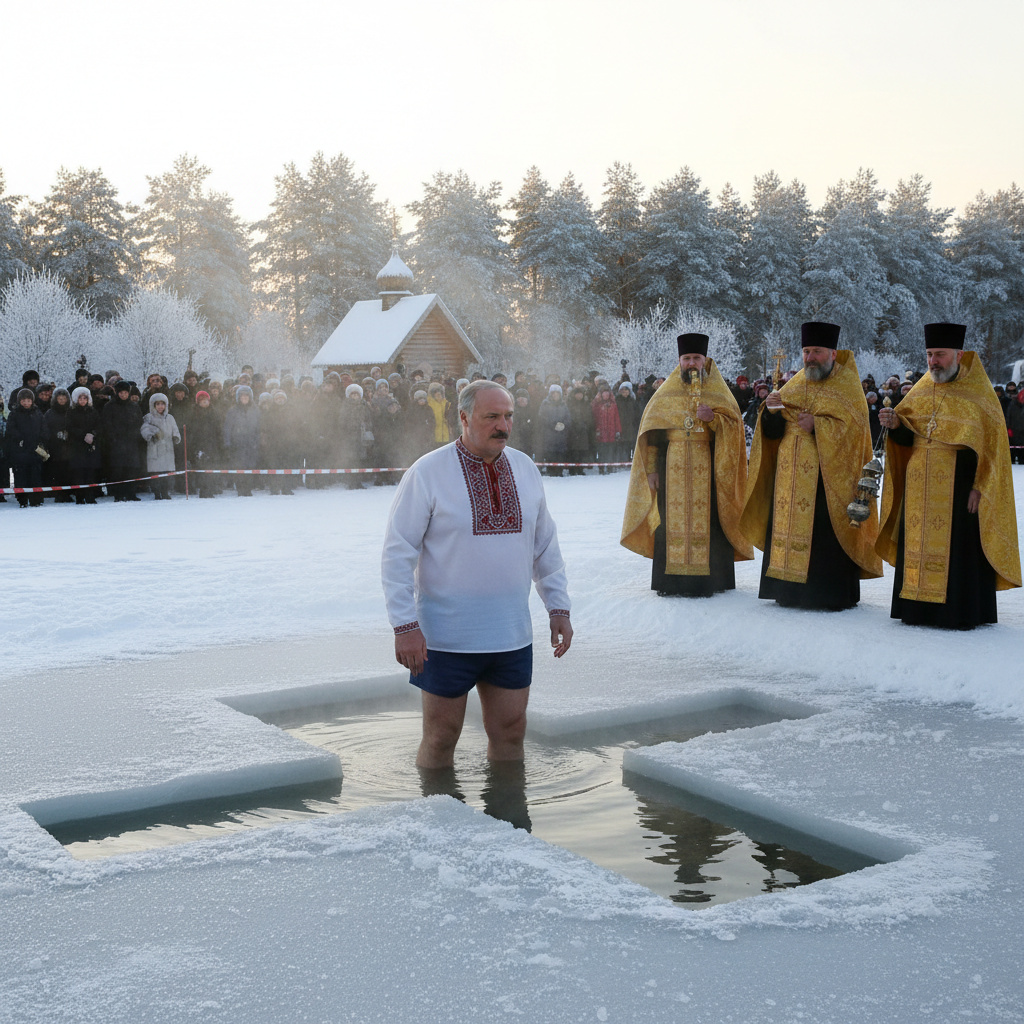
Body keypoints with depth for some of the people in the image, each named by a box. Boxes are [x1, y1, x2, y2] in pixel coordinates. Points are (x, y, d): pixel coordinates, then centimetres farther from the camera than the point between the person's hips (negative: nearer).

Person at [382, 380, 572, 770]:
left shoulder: (524, 469, 7)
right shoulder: (427, 473, -9)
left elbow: (545, 545, 16)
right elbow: (396, 554, -9)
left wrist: (558, 607, 9)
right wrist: (405, 625, -15)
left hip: (512, 635, 4)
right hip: (446, 636, -4)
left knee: (510, 734, 11)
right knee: (440, 740, 6)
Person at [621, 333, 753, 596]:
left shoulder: (718, 392, 9)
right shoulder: (666, 393, 11)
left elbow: (734, 426, 3)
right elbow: (651, 433, 9)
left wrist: (713, 418, -16)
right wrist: (652, 468, 1)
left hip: (708, 468, -1)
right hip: (672, 468, 1)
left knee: (707, 520, -5)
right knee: (671, 520, -3)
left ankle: (709, 579, 1)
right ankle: (670, 580, 2)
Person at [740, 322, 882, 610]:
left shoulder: (847, 385, 1)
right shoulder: (794, 384, 14)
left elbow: (853, 427, -9)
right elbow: (773, 431, 10)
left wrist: (817, 426, -17)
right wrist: (772, 411, -11)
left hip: (828, 474, -5)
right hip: (790, 475, 5)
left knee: (825, 534, -7)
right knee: (789, 525, 4)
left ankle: (832, 595, 1)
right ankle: (789, 589, 12)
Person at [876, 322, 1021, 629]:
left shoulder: (979, 394, -2)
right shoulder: (921, 391, 11)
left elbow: (993, 445, -5)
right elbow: (908, 438, 14)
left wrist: (980, 487, -14)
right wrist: (896, 425, -8)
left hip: (959, 485, -5)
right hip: (920, 486, 5)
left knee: (958, 549, -3)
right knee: (918, 545, 5)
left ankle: (960, 613, 4)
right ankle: (920, 608, 12)